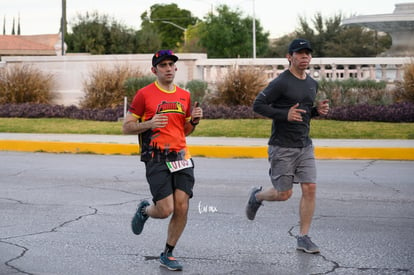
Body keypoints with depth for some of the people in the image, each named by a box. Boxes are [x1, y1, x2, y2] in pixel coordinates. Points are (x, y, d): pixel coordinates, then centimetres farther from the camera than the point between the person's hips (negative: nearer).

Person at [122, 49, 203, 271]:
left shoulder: (184, 95, 13)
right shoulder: (144, 94, -3)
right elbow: (126, 127, -2)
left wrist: (194, 121, 2)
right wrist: (149, 124, -18)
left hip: (181, 157, 5)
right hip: (156, 159, -5)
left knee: (182, 207, -4)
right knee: (165, 210, -11)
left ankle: (167, 255, 14)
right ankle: (144, 210, 27)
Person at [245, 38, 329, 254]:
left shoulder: (312, 84, 11)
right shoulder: (281, 83, -13)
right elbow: (258, 105, -14)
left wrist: (318, 110, 3)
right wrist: (285, 115, -24)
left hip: (305, 145, 6)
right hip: (282, 147, -6)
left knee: (310, 188, -4)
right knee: (284, 193, -1)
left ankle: (303, 238, 5)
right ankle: (257, 196, 32)